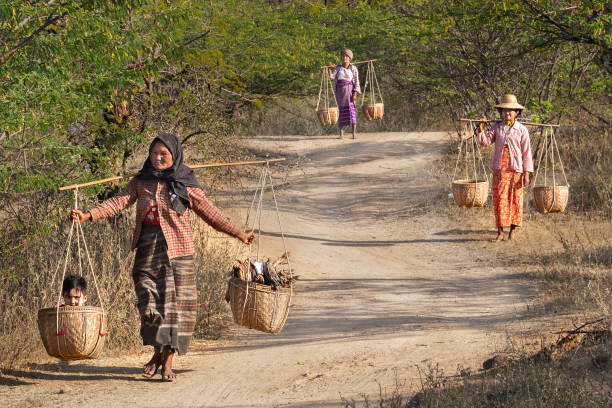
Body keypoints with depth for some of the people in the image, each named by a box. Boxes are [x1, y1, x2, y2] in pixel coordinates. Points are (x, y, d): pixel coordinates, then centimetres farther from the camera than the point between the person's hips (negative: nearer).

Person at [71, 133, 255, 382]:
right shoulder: (141, 182, 8)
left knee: (174, 303, -2)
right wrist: (88, 215, -15)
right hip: (147, 252, 1)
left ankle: (168, 360, 10)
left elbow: (210, 213, 8)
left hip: (177, 251, -1)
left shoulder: (186, 186, 2)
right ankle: (157, 352, 19)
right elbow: (119, 202, -1)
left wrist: (239, 234, 7)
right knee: (150, 304, -4)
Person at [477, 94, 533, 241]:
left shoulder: (521, 130, 2)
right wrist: (481, 127, -18)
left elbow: (526, 152, 1)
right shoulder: (497, 128, 8)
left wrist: (526, 174, -3)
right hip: (499, 169, 1)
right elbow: (485, 141, -2)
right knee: (499, 199, -2)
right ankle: (500, 232, 1)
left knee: (515, 199, 3)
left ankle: (512, 230, 15)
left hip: (516, 169, -1)